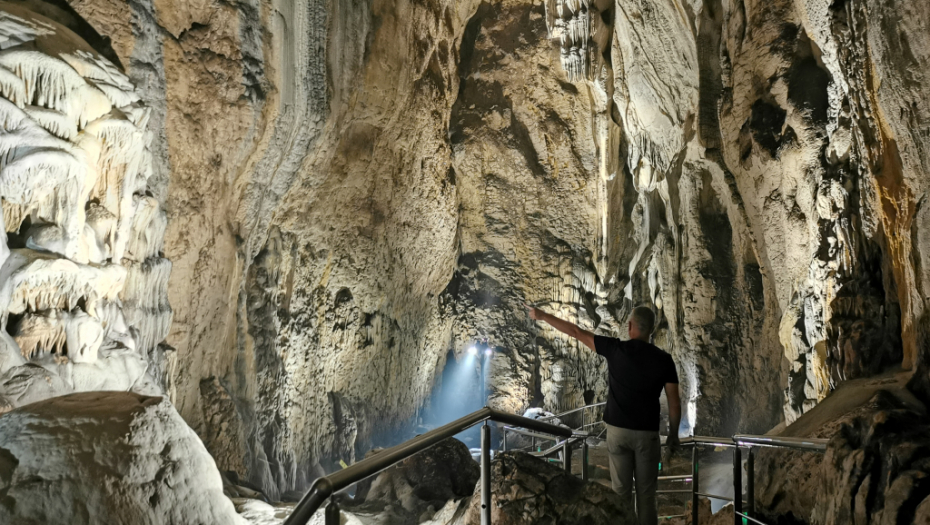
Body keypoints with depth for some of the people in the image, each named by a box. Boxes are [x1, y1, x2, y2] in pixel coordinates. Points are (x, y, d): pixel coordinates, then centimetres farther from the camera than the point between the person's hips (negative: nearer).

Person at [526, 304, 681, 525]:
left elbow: (576, 331, -3)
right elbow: (674, 402, -4)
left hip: (618, 430, 0)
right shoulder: (663, 359, -6)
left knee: (621, 490, 8)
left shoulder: (616, 349, -8)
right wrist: (673, 434, 11)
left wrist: (542, 315, 6)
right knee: (645, 492, 8)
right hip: (647, 433, 0)